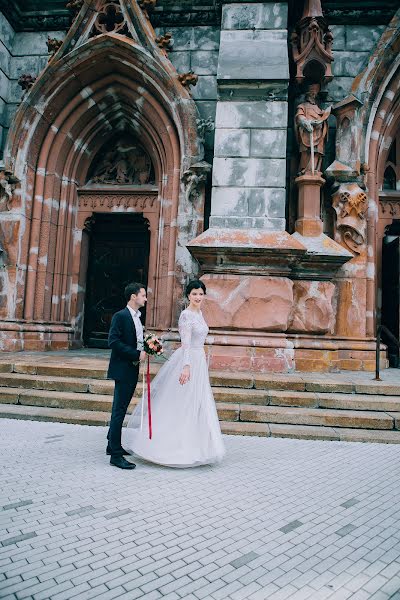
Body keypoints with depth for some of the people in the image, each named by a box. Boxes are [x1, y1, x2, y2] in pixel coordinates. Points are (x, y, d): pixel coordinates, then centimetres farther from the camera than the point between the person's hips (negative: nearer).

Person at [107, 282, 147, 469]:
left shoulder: (137, 317, 14)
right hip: (122, 369, -9)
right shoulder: (121, 316, -13)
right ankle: (116, 455, 1)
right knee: (119, 411, -5)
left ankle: (113, 445, 31)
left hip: (132, 370, 9)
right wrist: (137, 354, -21)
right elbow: (113, 341, -22)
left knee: (120, 410, 18)